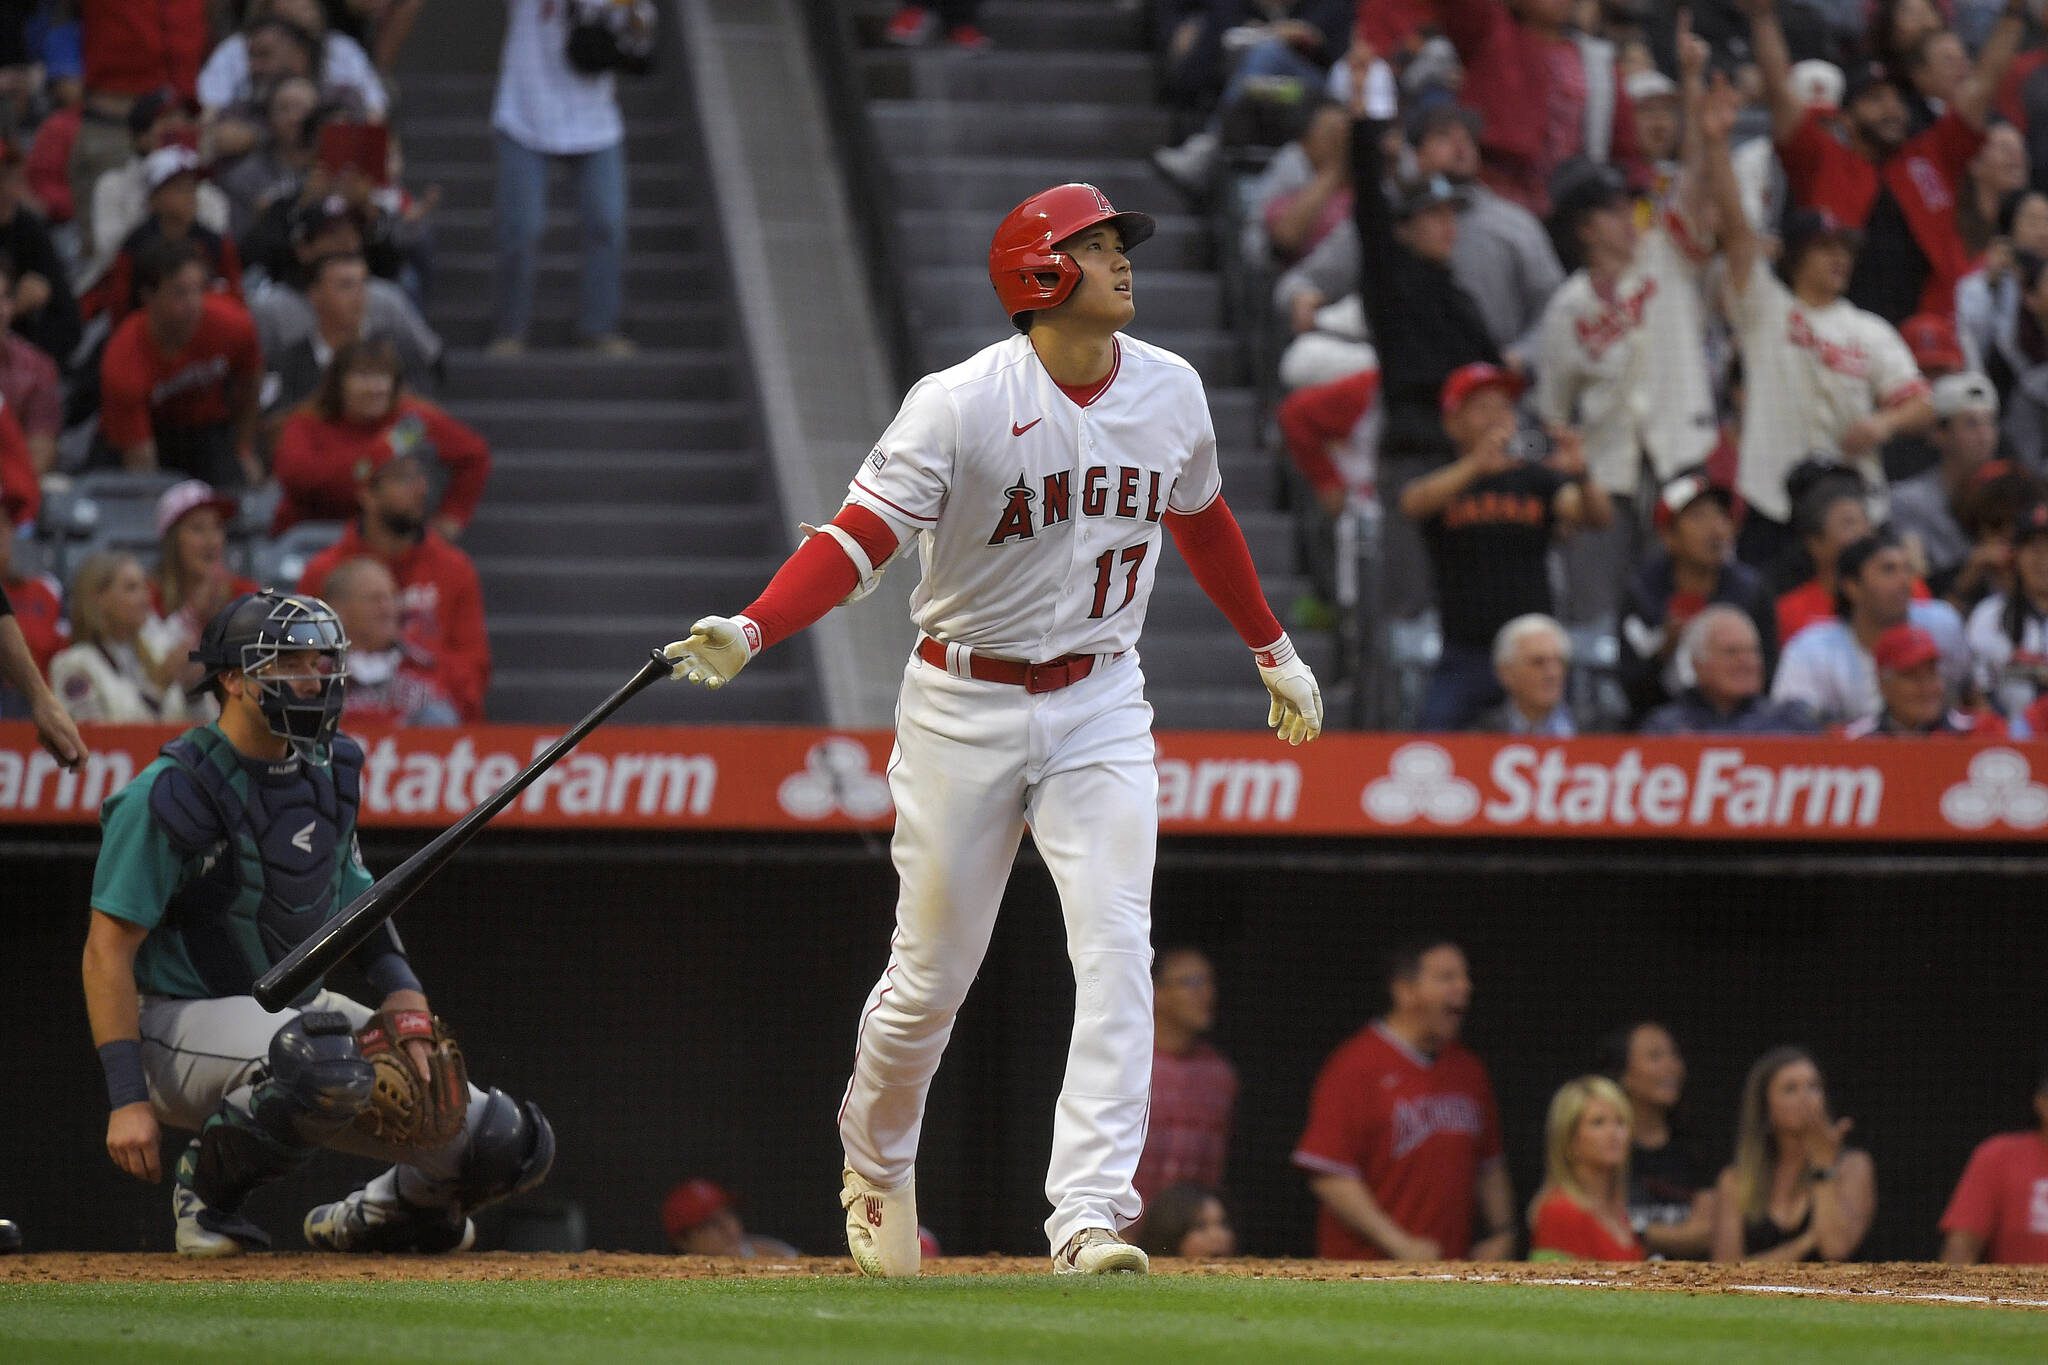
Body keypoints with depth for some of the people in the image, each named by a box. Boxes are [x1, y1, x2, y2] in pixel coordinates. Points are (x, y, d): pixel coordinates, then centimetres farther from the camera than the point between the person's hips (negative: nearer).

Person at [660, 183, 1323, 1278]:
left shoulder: (1169, 393, 1)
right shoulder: (960, 406, -16)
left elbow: (1201, 520, 19)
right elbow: (862, 533, -22)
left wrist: (1273, 651, 27)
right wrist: (751, 632, -37)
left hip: (1100, 705, 3)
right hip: (966, 707, -3)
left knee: (1115, 952, -13)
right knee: (932, 974, 6)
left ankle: (1090, 1218, -17)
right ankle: (874, 1164, 35)